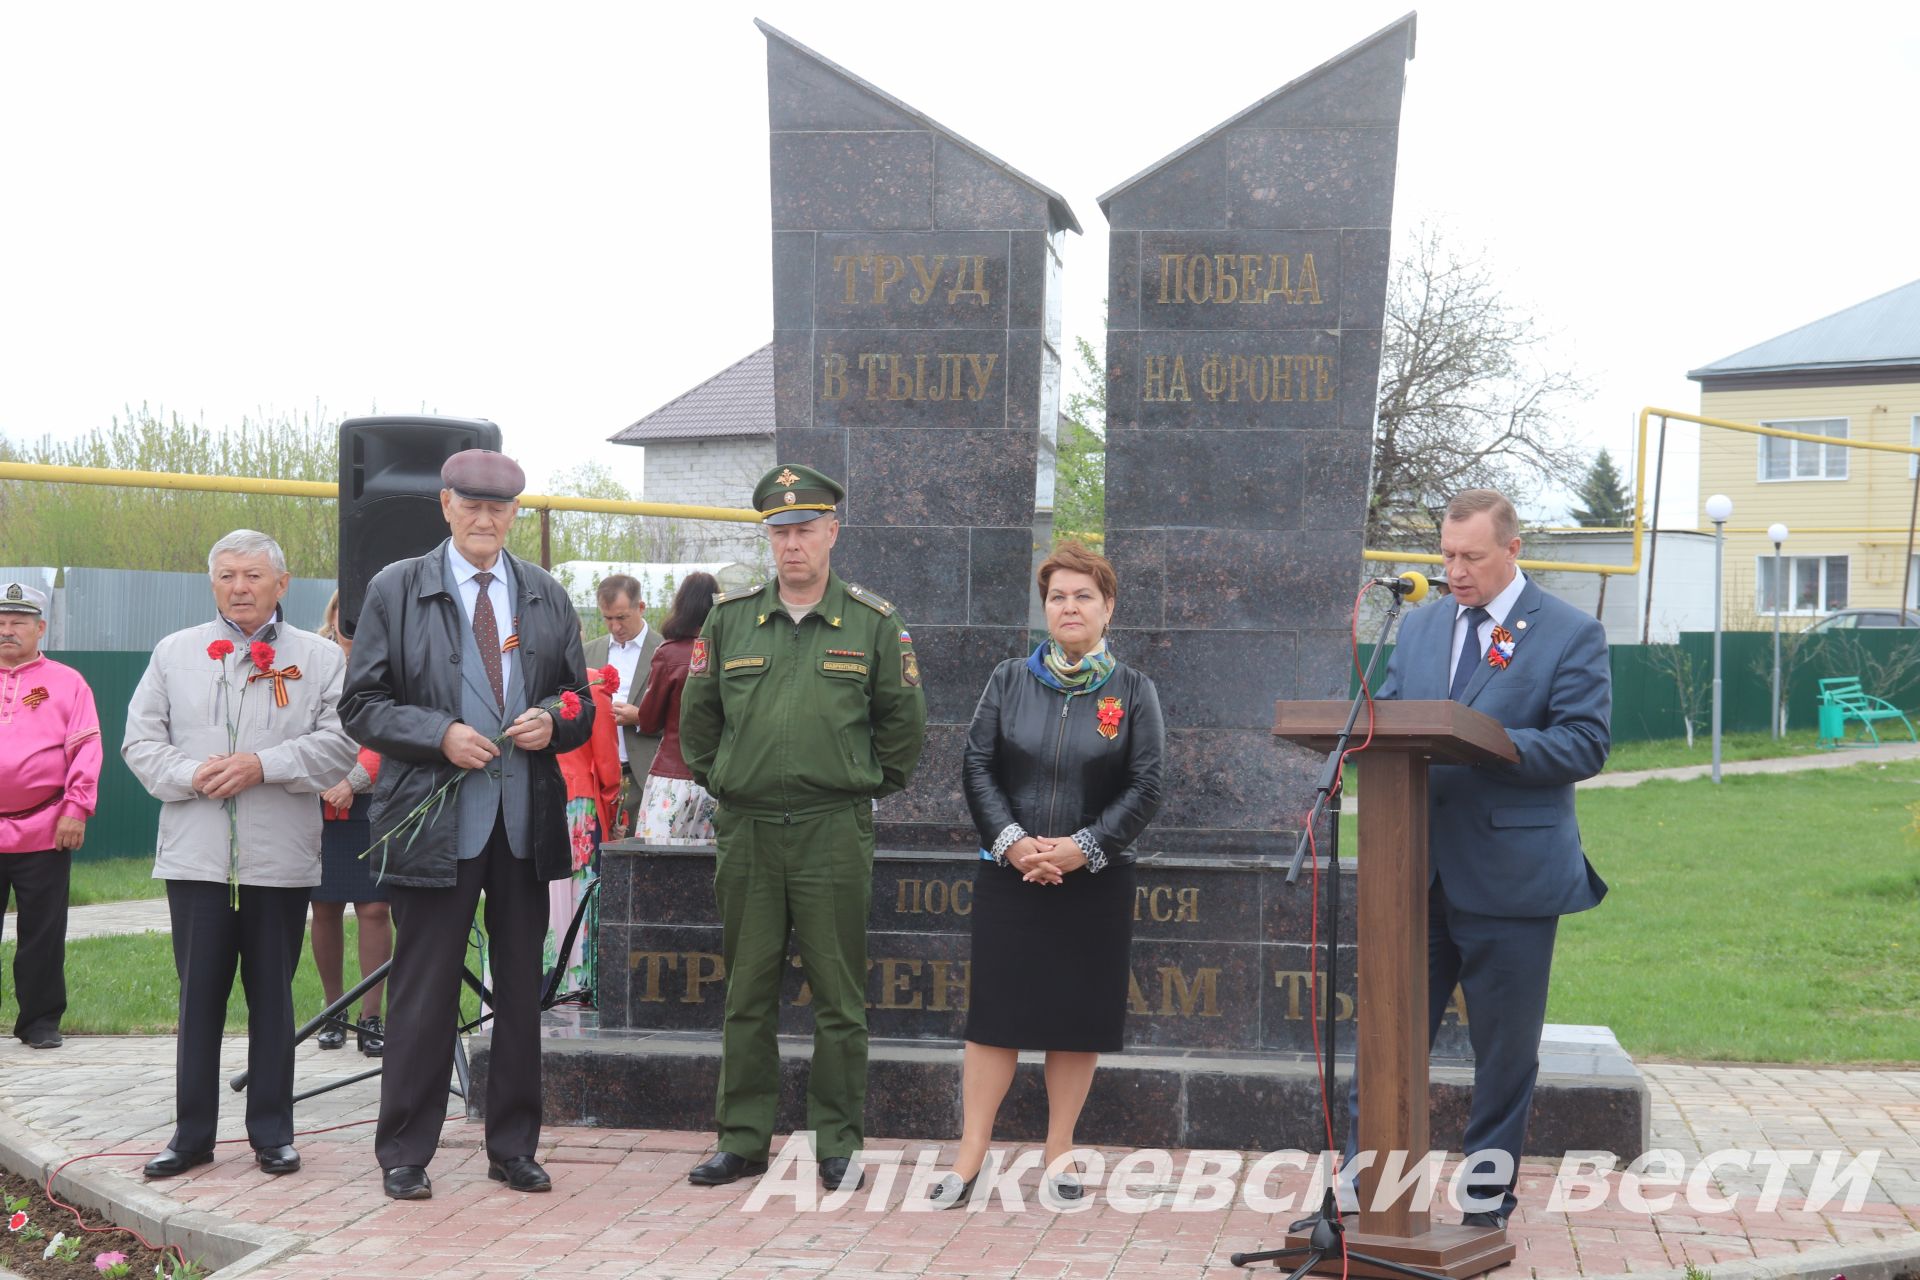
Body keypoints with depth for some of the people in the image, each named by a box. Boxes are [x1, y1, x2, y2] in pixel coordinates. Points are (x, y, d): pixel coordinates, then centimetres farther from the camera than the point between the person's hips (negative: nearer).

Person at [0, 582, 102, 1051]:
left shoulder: (66, 683, 5)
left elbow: (86, 748, 0)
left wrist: (77, 808, -8)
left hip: (44, 831, -2)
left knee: (43, 934, 4)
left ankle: (40, 1019, 14)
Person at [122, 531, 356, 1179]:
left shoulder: (320, 657, 5)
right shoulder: (175, 652, 11)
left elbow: (340, 743, -4)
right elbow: (140, 741, 7)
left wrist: (264, 765, -15)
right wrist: (191, 775, -11)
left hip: (281, 858, -1)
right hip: (195, 854, 1)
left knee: (273, 997, 7)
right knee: (199, 996, 6)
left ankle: (272, 1131, 16)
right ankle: (192, 1132, 15)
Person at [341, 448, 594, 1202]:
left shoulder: (549, 597, 13)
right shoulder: (395, 590, 2)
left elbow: (581, 705, 15)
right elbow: (362, 706, -1)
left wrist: (553, 721, -7)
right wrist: (440, 735, -15)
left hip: (526, 822, 4)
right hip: (435, 821, -3)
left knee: (521, 990, 9)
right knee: (424, 992, 1)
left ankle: (513, 1148, 21)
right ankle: (404, 1154, 12)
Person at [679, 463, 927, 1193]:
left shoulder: (873, 624, 2)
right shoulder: (729, 620, 7)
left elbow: (902, 723, 9)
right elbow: (698, 716, 17)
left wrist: (867, 786, 7)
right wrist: (718, 784, 13)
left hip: (834, 832, -2)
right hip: (746, 831, 2)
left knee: (838, 997, 3)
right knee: (747, 994, 8)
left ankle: (838, 1144, 12)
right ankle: (743, 1139, 17)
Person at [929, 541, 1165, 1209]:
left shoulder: (1132, 691, 3)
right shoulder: (1009, 680, 6)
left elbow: (1145, 787, -2)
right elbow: (977, 766, 2)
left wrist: (1082, 847, -13)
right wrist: (1012, 841, -12)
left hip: (1095, 881, 0)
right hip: (1009, 876, 0)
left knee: (1079, 1022, 4)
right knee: (995, 1016, -1)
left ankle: (1059, 1155, 16)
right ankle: (970, 1157, 4)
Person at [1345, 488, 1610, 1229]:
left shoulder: (1571, 635, -3)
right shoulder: (1419, 627, 13)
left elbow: (1586, 744, -12)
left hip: (1510, 881, -4)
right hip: (1418, 872, 4)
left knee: (1504, 1051, 6)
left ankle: (1486, 1204, 19)